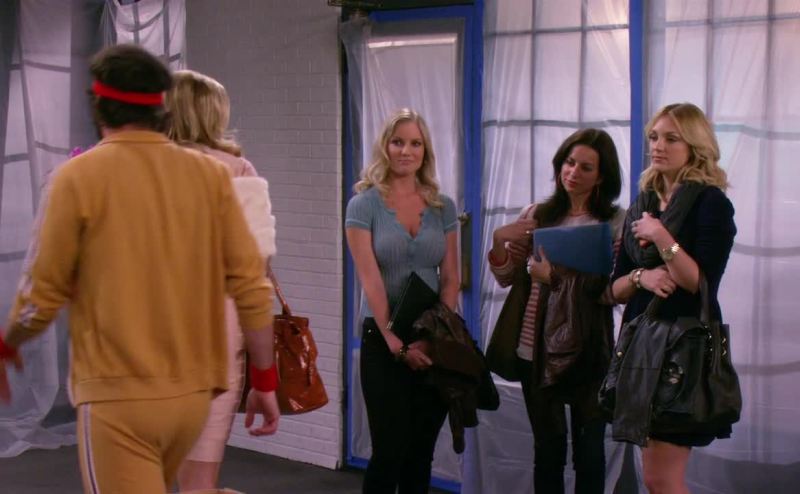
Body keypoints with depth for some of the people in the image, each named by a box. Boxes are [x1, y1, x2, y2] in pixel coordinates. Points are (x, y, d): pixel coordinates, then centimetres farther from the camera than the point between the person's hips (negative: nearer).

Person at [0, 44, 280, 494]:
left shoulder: (79, 177, -7)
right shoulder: (210, 174, 1)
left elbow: (44, 293, -4)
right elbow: (252, 285, -3)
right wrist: (266, 381, 6)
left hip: (117, 392, -5)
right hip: (193, 390, 5)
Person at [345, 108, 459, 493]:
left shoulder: (443, 207, 8)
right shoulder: (364, 205, -3)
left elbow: (450, 278, 6)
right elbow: (370, 280, -10)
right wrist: (397, 342, -14)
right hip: (384, 341, -3)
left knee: (421, 452, 9)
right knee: (390, 450, -4)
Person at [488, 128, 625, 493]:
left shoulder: (616, 222, -2)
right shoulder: (537, 215, 6)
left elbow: (615, 291, -12)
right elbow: (506, 278, 9)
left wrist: (557, 277, -18)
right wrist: (499, 240, -8)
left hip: (588, 353, -2)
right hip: (537, 350, 2)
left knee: (588, 450, 8)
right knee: (548, 449, 10)